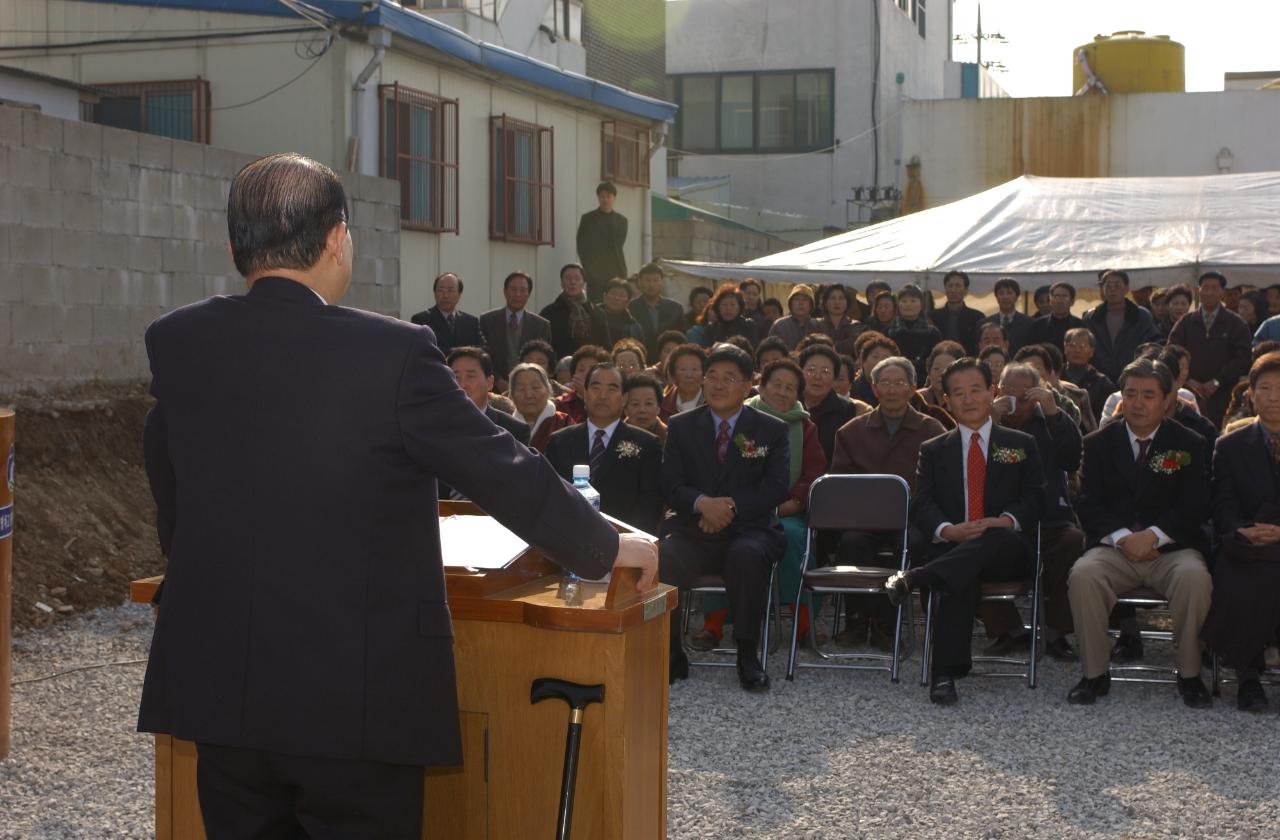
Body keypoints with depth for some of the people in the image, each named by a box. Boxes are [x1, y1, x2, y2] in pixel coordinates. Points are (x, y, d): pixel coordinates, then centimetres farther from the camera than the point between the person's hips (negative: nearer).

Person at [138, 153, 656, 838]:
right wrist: (608, 547, 9)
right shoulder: (394, 352, -15)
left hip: (219, 694, 4)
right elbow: (506, 473, -8)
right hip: (360, 701, -4)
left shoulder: (174, 343, -2)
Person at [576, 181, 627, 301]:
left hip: (616, 273, 3)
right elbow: (581, 247, 2)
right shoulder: (587, 219, 3)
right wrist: (588, 270, -5)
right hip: (595, 273, -3)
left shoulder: (621, 220, 13)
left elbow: (619, 246, 16)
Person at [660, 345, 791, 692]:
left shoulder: (772, 430, 9)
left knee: (747, 556, -38)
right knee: (659, 558, -31)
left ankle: (747, 655, -22)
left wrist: (732, 506, -17)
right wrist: (703, 503, -18)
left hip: (748, 530, -1)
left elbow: (777, 487, -2)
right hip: (693, 532, 1)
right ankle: (672, 656, -13)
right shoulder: (681, 426, 12)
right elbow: (670, 485, 3)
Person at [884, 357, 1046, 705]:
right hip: (952, 548, 0)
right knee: (962, 580, -36)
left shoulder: (1021, 445, 18)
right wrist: (948, 530, -16)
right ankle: (944, 674, -42)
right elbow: (921, 504, 7)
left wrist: (1007, 521, -15)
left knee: (1003, 539, -38)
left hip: (1005, 551, 0)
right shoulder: (934, 450, 20)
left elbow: (1035, 497, 7)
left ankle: (914, 578, -50)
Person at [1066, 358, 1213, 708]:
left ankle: (1190, 675, -16)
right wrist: (1122, 537, -15)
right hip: (1113, 547, 1)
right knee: (1082, 575, -31)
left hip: (1172, 548, -1)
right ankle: (1095, 675, -17)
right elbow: (1088, 503, 2)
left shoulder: (1189, 444, 8)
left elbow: (1194, 505, -2)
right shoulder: (1099, 443, 11)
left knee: (1195, 577, -34)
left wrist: (1153, 535, -18)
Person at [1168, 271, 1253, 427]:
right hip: (1190, 391, 2)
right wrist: (1188, 380, -6)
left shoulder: (1237, 324, 7)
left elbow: (1242, 358, -1)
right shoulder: (1185, 322, 13)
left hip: (1223, 396, -2)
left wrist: (1216, 381, -9)